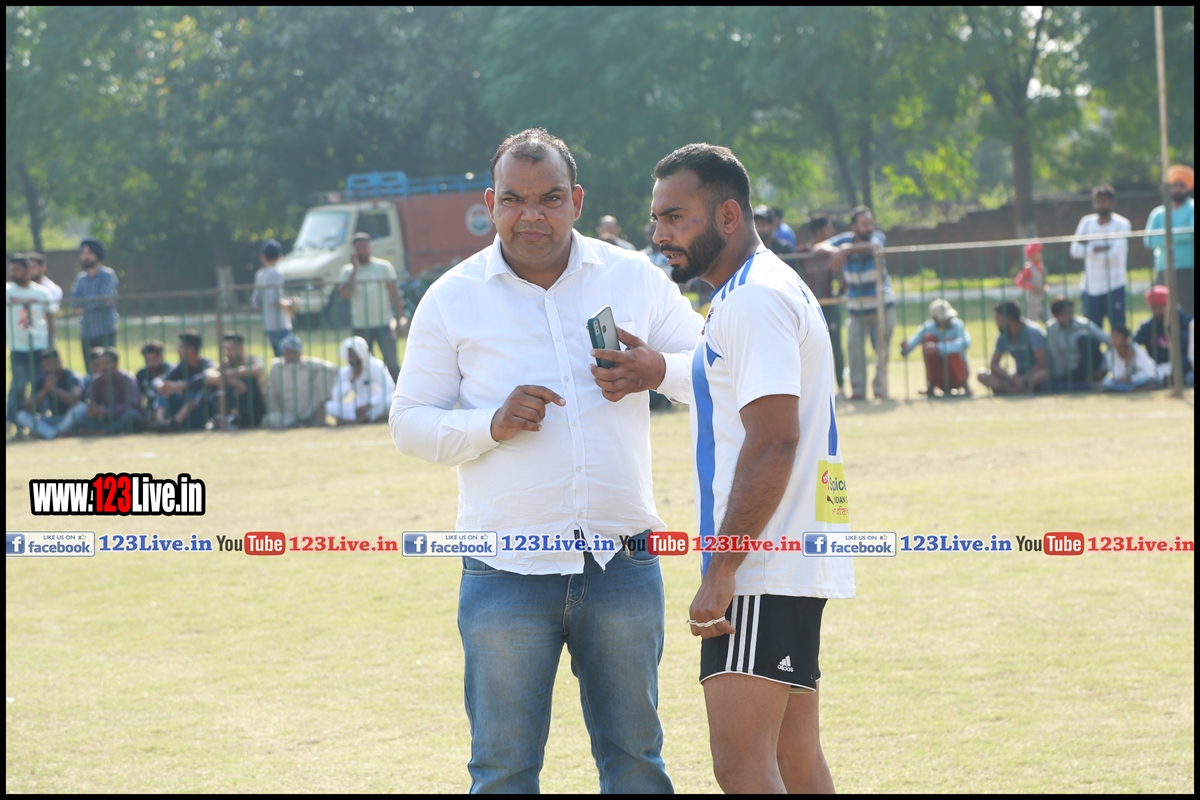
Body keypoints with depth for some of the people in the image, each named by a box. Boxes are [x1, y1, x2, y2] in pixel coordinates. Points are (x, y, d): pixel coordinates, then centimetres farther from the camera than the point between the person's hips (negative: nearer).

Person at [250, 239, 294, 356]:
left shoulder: (260, 275, 11)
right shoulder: (276, 273, -11)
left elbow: (255, 303, 15)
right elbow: (274, 300, -21)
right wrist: (288, 304, -5)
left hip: (268, 325, 8)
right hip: (280, 325, -8)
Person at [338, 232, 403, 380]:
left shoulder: (384, 267, 4)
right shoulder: (348, 271, 4)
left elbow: (394, 293, 5)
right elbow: (344, 295, -11)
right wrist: (355, 270, -12)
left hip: (384, 324, -1)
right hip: (361, 327, 1)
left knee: (392, 364, -4)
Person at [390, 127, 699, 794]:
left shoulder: (635, 279, 6)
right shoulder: (452, 300, 3)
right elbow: (409, 424, 5)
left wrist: (659, 371, -10)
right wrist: (491, 426, -14)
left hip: (622, 564, 1)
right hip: (506, 574, -1)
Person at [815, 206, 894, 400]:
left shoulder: (877, 237, -9)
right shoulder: (845, 239, -2)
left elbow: (872, 245, -33)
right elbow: (820, 247, -13)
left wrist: (846, 249, -46)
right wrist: (835, 251, -35)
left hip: (882, 304, -2)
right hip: (856, 307, 2)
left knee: (882, 346, -3)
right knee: (855, 347, -4)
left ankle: (880, 387, 7)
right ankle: (858, 389, 3)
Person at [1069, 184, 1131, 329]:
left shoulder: (1121, 224, -4)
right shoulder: (1087, 223, 7)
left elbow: (1115, 255, -15)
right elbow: (1075, 251, -2)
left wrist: (1088, 248, -6)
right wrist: (1096, 248, -14)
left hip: (1114, 287, -4)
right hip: (1090, 288, 4)